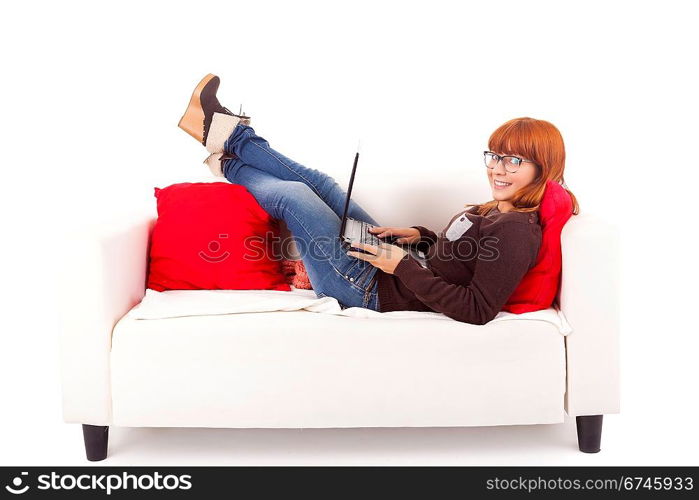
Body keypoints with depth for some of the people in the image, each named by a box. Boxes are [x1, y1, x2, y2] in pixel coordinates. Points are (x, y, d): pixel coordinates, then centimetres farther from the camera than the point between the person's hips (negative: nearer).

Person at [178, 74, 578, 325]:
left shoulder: (516, 231, -26)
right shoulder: (497, 211, 2)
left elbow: (478, 311, -31)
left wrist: (405, 268, -27)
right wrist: (421, 236, 1)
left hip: (374, 292, -8)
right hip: (392, 271, 8)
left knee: (291, 194, 0)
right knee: (316, 181, 14)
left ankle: (230, 165, 31)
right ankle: (230, 135, 35)